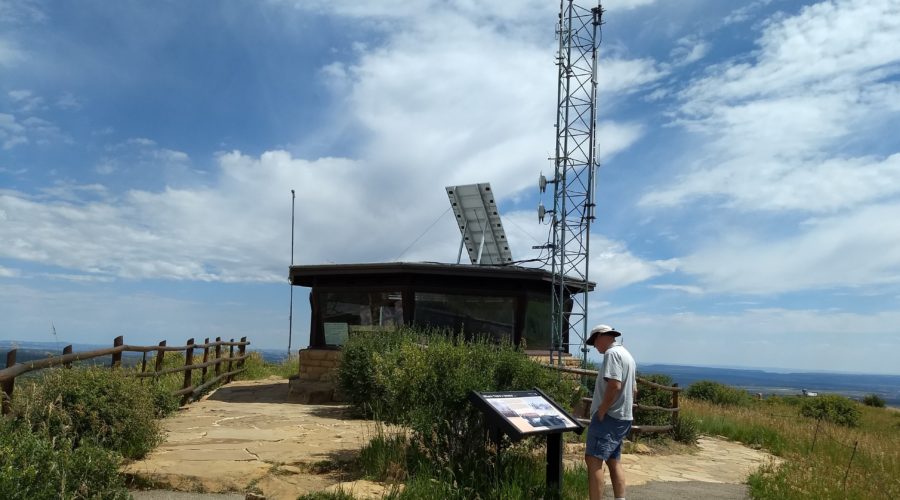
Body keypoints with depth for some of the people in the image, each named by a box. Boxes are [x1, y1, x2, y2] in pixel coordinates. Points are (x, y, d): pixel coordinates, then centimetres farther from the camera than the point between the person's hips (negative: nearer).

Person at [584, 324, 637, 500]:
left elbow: (614, 386, -24)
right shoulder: (627, 354, 18)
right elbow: (633, 390, 21)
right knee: (614, 461, 14)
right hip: (622, 417, 10)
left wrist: (600, 413, -19)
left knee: (593, 460, -11)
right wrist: (624, 408, 19)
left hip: (608, 417, -10)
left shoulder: (612, 353, -13)